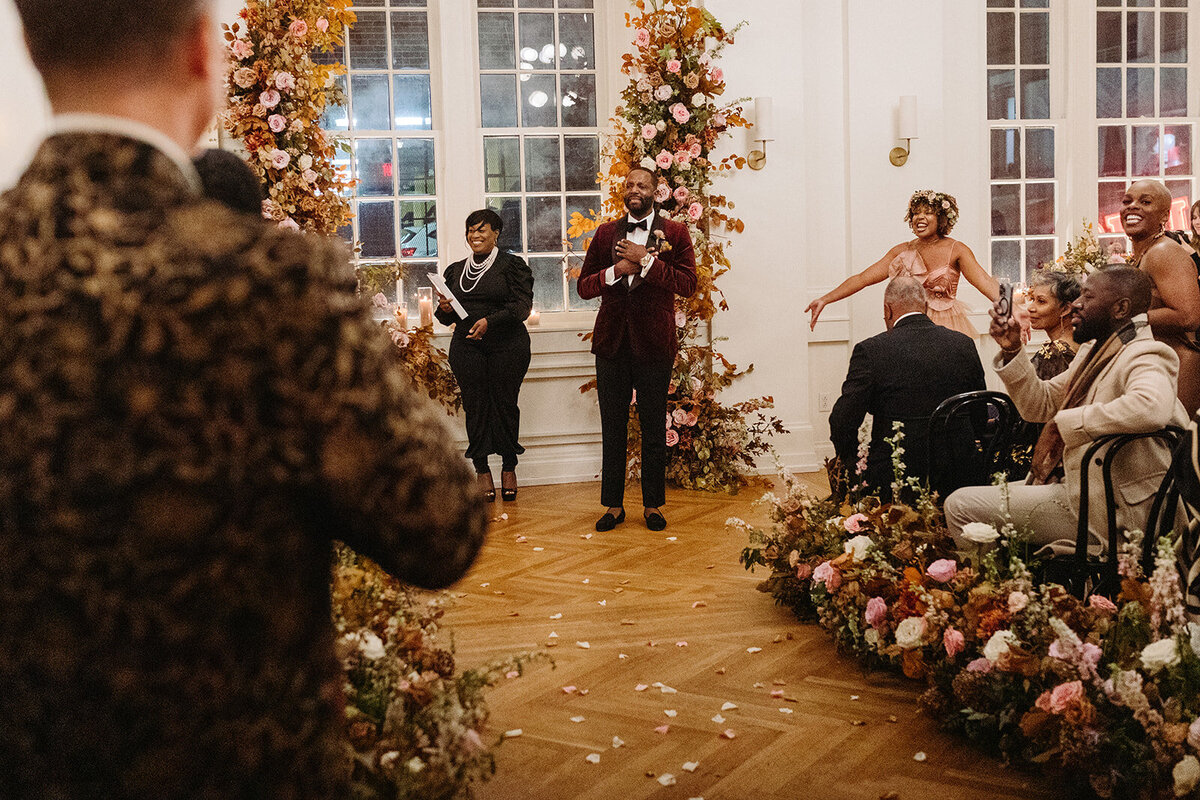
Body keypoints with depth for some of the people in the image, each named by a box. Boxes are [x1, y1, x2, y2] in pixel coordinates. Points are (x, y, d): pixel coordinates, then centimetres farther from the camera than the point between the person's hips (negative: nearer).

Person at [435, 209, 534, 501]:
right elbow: (448, 318, 21)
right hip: (467, 346, 3)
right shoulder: (455, 271, 17)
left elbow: (522, 306, -7)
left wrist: (490, 321, -19)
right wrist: (444, 310, -3)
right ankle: (481, 470, 6)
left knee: (505, 403, -1)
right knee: (475, 406, 0)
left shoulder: (512, 265, 3)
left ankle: (509, 467, 12)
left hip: (507, 345, -3)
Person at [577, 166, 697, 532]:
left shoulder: (674, 233, 2)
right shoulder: (606, 233, 11)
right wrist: (617, 270, -12)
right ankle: (614, 505, 17)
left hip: (653, 343, -2)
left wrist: (645, 260, -17)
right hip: (612, 341, 3)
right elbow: (584, 286, 6)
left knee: (654, 429, 6)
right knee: (612, 429, 7)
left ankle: (653, 505, 18)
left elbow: (687, 283, -10)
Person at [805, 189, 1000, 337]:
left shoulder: (956, 250, -4)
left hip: (948, 329, -2)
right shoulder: (902, 251, 5)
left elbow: (984, 281, -17)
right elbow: (863, 278, 3)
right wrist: (825, 299, -5)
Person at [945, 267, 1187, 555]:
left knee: (961, 506, -12)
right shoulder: (1094, 351, 16)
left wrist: (1065, 423, -30)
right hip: (1072, 483, 10)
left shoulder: (1145, 356, -16)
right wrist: (1012, 351, 5)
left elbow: (1152, 406, -40)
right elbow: (1040, 405, 20)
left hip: (1109, 509, -10)